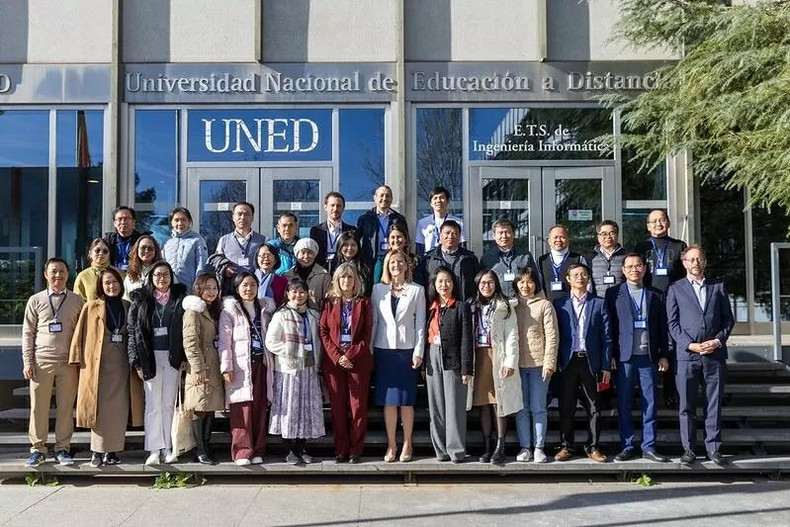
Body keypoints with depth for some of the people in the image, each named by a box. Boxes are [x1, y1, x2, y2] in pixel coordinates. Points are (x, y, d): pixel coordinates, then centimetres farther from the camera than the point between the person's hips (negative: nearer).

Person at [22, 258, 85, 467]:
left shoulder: (77, 301, 7)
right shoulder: (35, 300, 7)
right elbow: (28, 332, 7)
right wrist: (27, 361, 0)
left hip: (68, 362, 0)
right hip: (41, 361, 0)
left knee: (66, 407, 3)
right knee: (38, 406, 2)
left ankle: (62, 448, 13)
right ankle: (38, 448, 12)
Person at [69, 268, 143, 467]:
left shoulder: (128, 307, 11)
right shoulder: (91, 307, 3)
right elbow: (81, 334, 3)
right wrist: (79, 359, -3)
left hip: (122, 365, 3)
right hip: (98, 363, -2)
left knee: (119, 409, 3)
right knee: (100, 409, -2)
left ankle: (112, 450, 12)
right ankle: (98, 451, 7)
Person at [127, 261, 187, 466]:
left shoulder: (180, 299, 6)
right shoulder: (141, 299, 4)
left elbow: (186, 328, 3)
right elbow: (132, 330, 1)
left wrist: (184, 356, -5)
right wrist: (137, 361, -6)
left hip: (173, 357, 1)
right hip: (150, 356, -1)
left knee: (169, 404, 6)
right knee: (152, 404, 0)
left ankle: (168, 448, 11)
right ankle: (154, 449, 3)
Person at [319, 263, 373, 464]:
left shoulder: (363, 304, 7)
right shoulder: (329, 303, 10)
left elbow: (367, 334, 1)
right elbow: (323, 332, 4)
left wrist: (351, 356, -10)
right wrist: (337, 356, -8)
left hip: (358, 361, -1)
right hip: (333, 361, 1)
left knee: (358, 406, -2)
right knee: (337, 407, 2)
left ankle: (356, 450, 5)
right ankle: (341, 450, 9)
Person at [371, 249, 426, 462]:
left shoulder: (417, 291, 5)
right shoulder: (378, 289, 8)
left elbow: (420, 323, 2)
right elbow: (373, 321, 7)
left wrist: (418, 352, -4)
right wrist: (369, 350, 2)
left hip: (407, 349, -1)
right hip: (384, 349, 1)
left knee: (406, 400, 2)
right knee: (388, 400, 2)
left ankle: (407, 445, 11)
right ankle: (391, 445, 11)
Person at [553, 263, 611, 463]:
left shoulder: (599, 304, 8)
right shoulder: (559, 304, 8)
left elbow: (606, 337, 5)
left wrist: (606, 366, 0)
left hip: (591, 362, 0)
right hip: (568, 362, 0)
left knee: (593, 407, 4)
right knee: (566, 407, 4)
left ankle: (593, 447, 14)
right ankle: (566, 446, 14)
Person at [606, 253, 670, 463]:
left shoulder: (656, 295, 11)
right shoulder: (614, 294, 5)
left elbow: (662, 327, 11)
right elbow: (609, 326, 1)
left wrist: (663, 355, 5)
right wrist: (610, 355, -5)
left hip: (649, 357, 2)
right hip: (625, 357, -1)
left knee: (650, 404, 4)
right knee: (624, 404, 3)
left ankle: (649, 447, 13)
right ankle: (627, 446, 12)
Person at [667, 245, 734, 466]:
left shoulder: (718, 286, 12)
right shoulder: (675, 289, 7)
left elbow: (728, 318, 11)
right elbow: (672, 323, 2)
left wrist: (718, 340, -5)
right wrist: (690, 344, -10)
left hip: (715, 355, 1)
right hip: (687, 355, -1)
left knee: (714, 405, 5)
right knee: (687, 406, 3)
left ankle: (714, 448, 14)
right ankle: (689, 448, 11)